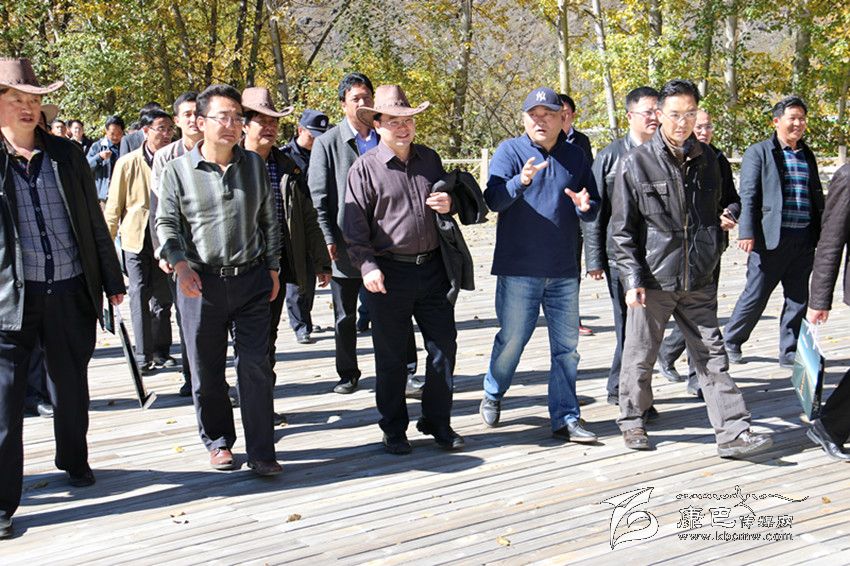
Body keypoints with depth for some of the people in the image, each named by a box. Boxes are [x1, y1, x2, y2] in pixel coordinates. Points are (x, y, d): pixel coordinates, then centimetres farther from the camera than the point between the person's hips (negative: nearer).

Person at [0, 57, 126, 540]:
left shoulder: (67, 154, 6)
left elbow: (95, 223, 10)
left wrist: (112, 281, 11)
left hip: (71, 292, 3)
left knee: (72, 386, 17)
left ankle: (74, 461, 40)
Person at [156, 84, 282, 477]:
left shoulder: (254, 165, 8)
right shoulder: (178, 169, 0)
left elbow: (269, 220, 13)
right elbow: (166, 223, 2)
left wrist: (272, 268, 11)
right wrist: (180, 263, -12)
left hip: (251, 279, 1)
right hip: (201, 283, -1)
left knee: (256, 366, -1)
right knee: (206, 370, 9)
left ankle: (261, 451, 7)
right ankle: (218, 441, 27)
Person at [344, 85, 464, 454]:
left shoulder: (430, 159, 9)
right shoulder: (365, 168, -4)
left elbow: (448, 196, 24)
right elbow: (354, 225, -5)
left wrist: (449, 204, 0)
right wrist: (367, 267, -17)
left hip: (433, 268, 4)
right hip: (389, 273, -4)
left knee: (444, 347, 8)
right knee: (391, 356, 6)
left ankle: (438, 423, 24)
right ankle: (394, 430, 21)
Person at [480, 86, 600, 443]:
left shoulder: (576, 157, 9)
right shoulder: (509, 151, -2)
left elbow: (594, 210, 14)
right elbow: (493, 199, -15)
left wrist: (586, 207, -10)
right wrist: (520, 182, -34)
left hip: (564, 271, 4)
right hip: (518, 269, -4)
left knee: (566, 346, 7)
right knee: (512, 339, 5)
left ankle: (566, 418, 17)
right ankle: (492, 395, 30)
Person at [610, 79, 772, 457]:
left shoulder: (707, 160, 9)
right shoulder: (635, 163, -5)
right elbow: (622, 229, -5)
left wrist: (710, 262, 17)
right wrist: (632, 279, -12)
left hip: (698, 281, 4)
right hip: (652, 279, -3)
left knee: (712, 356, 4)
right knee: (640, 355, 8)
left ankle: (733, 433, 7)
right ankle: (632, 421, 26)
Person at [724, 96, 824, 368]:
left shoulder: (807, 156, 17)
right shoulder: (758, 152, -1)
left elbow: (817, 197, 21)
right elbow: (748, 195, -7)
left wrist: (820, 234, 15)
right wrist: (747, 233, -15)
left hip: (804, 240, 6)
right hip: (771, 238, -5)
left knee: (798, 299, 9)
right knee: (755, 296, 1)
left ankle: (790, 353, 19)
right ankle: (731, 341, 20)